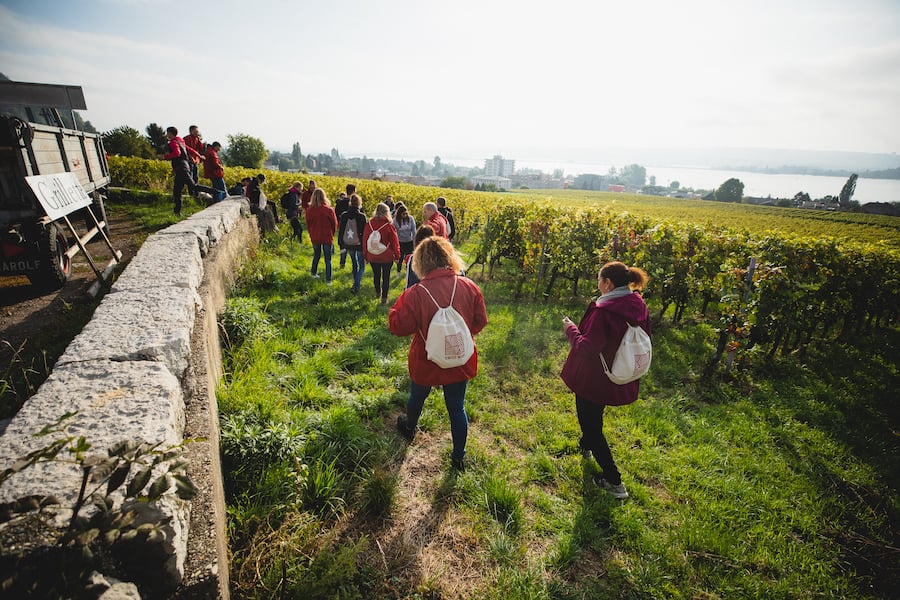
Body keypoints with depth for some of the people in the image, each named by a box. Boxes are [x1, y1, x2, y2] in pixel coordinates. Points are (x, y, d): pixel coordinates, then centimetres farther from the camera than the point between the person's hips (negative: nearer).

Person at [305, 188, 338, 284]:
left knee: (316, 255, 26)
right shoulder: (329, 210, -16)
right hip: (327, 238, -3)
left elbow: (308, 224, 3)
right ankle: (328, 280, 6)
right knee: (328, 259, 6)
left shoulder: (309, 210, -9)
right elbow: (335, 224, -4)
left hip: (315, 237, 3)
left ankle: (314, 273, 35)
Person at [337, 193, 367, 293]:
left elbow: (340, 231, 2)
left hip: (348, 245, 4)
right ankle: (355, 286, -4)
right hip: (359, 244, -4)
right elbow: (364, 232, -13)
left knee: (354, 264, 25)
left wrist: (341, 246, 11)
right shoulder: (361, 216, -16)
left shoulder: (344, 215, -3)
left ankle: (357, 282, 40)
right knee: (361, 266, 9)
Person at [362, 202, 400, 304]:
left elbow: (365, 241, 3)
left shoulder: (369, 224, -6)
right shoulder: (389, 226, -15)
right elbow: (395, 242, -7)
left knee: (376, 275, 21)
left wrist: (366, 256, 14)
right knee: (386, 276, 8)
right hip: (387, 257, -3)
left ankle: (377, 292, 40)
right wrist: (397, 255, 7)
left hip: (372, 257, 3)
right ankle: (384, 297, 8)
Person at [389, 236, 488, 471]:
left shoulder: (416, 293, -26)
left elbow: (398, 326, -18)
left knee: (417, 397, 28)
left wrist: (400, 303, -2)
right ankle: (459, 457, 33)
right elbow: (480, 321, -3)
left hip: (426, 363, -1)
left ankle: (409, 428, 58)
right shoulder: (469, 287, -14)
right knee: (457, 408, 18)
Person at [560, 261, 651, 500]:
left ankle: (614, 481, 17)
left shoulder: (603, 311, -28)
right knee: (594, 416, 32)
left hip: (595, 379, -8)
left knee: (591, 425, 10)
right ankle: (587, 444, 57)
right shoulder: (639, 308, -4)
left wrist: (571, 329, -12)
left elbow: (587, 348, -27)